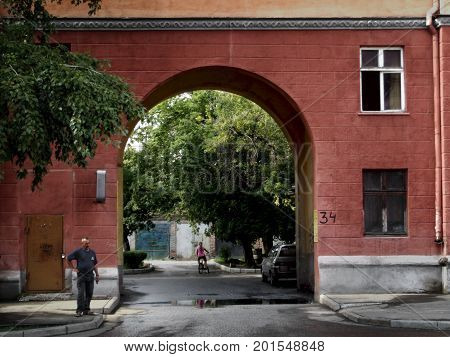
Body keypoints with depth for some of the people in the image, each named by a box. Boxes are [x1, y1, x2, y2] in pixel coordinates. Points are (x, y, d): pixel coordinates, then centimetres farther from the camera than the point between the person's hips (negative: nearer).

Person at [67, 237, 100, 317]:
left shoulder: (92, 252, 13)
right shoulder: (78, 251, -1)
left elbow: (95, 264, 20)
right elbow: (68, 258, 3)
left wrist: (97, 275, 16)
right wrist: (73, 268, -1)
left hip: (90, 275, 5)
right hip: (81, 275, -5)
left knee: (89, 293, 5)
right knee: (81, 294, -7)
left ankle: (86, 310, 14)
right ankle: (79, 311, -3)